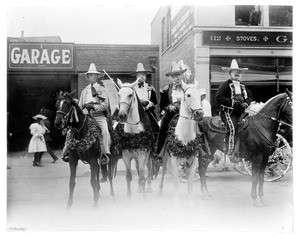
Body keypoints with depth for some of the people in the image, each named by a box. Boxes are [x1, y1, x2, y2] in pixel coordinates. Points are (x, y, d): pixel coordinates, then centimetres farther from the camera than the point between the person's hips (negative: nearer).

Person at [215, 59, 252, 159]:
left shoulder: (243, 86, 21)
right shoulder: (225, 85, -2)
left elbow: (249, 96, 23)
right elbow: (218, 97, -12)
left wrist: (246, 103, -1)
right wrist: (232, 102, -18)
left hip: (241, 112, 7)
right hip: (228, 112, -7)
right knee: (232, 127, -25)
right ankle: (230, 151, -21)